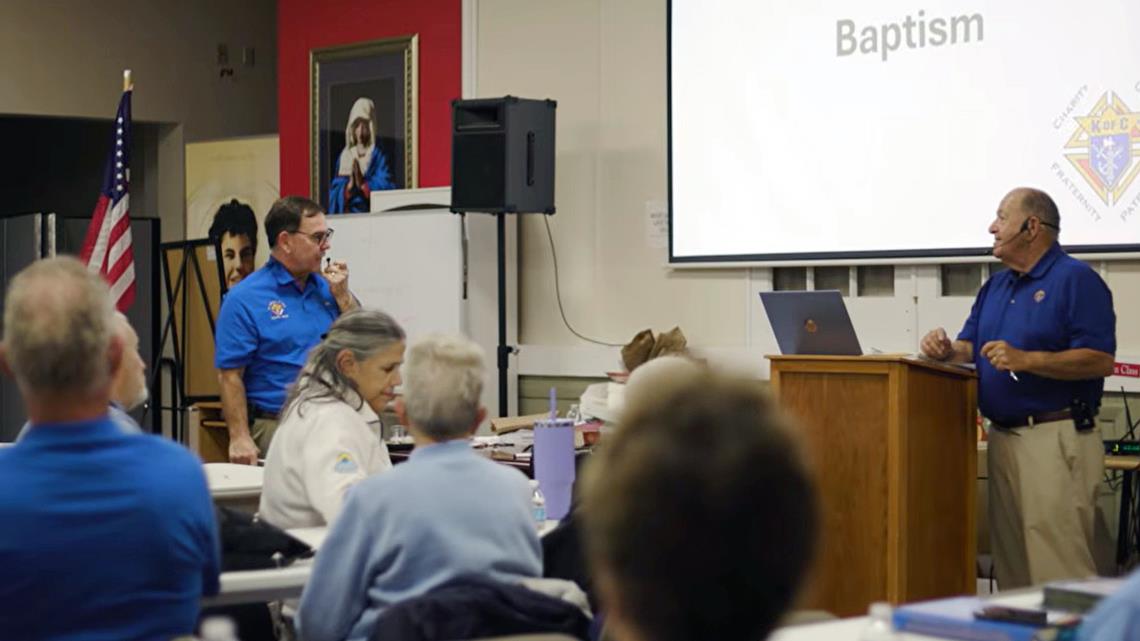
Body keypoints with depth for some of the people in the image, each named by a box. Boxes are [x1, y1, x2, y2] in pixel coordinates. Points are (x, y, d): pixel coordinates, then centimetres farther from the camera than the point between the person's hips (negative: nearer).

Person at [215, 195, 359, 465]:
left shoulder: (327, 288, 10)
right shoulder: (244, 298, -6)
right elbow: (230, 375, -10)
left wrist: (343, 297, -2)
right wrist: (240, 439, -16)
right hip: (275, 429, -5)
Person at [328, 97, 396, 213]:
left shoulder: (378, 156, -1)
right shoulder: (345, 156, 9)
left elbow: (385, 188, -8)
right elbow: (335, 190, 6)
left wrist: (363, 184, -19)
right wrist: (349, 185, -12)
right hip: (347, 213, 3)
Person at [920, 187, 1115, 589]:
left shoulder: (1075, 280, -8)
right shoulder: (995, 287, 18)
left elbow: (1100, 360, -15)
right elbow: (971, 349, 19)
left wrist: (1026, 360, -23)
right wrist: (948, 350, -5)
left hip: (1056, 438, -9)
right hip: (1004, 436, 9)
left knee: (1057, 566, -10)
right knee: (1012, 565, 12)